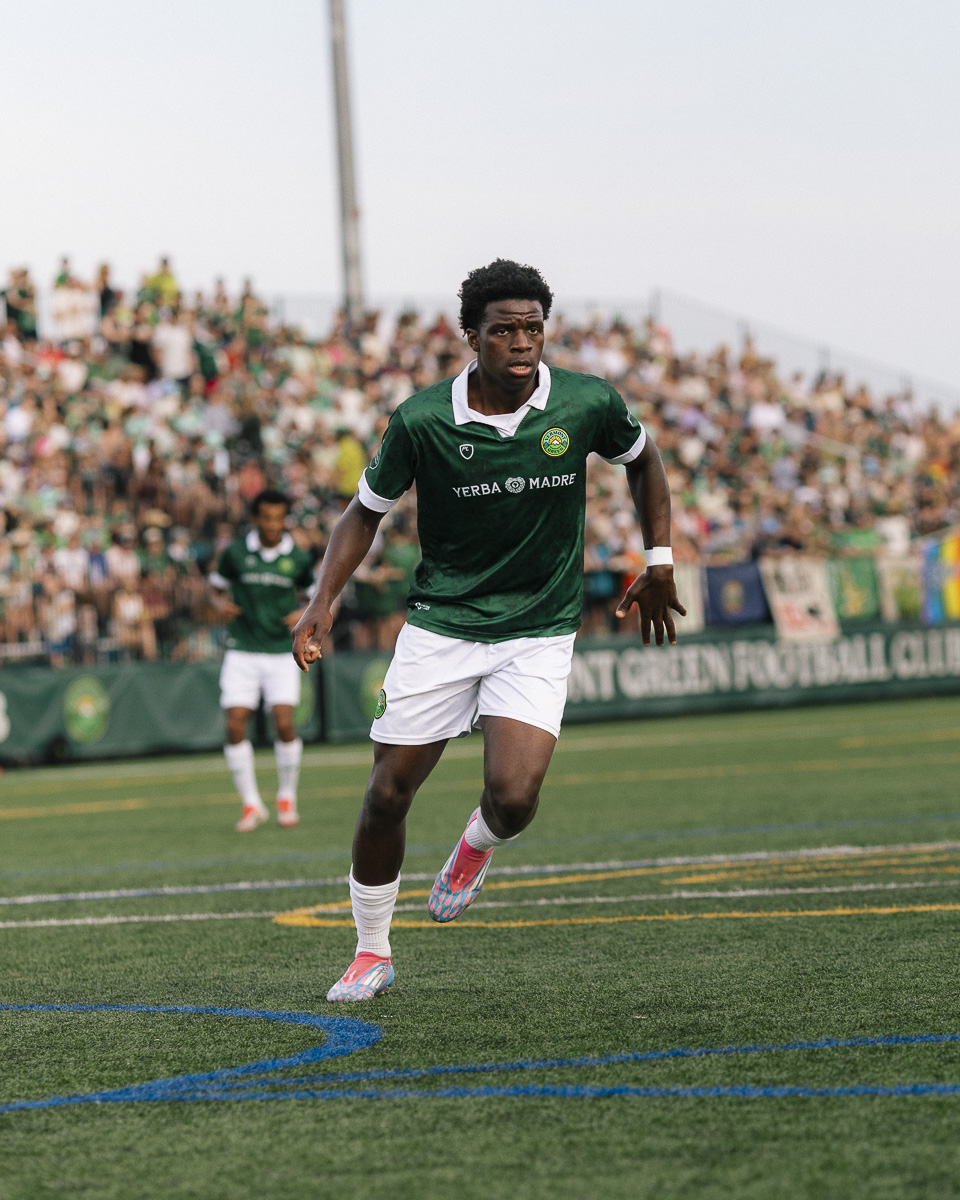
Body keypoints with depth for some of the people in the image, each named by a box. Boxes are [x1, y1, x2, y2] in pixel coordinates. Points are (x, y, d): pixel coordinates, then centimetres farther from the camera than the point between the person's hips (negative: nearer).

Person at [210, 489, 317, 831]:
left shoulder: (298, 558, 0)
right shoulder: (235, 553, -1)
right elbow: (218, 589, 12)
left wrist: (305, 614, -8)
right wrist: (223, 605, -11)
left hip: (282, 651, 0)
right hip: (242, 650, 0)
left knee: (284, 723, -12)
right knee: (235, 726, -9)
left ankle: (287, 797, 9)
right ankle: (251, 804, 3)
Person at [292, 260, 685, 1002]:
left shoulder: (588, 404, -11)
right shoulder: (422, 420, -12)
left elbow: (643, 459, 12)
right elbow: (367, 510, 3)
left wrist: (659, 564, 9)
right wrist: (324, 601, -9)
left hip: (540, 634, 0)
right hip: (440, 626, 0)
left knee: (513, 799, -19)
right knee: (387, 796, 0)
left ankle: (478, 846, 20)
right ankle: (373, 953, 23)